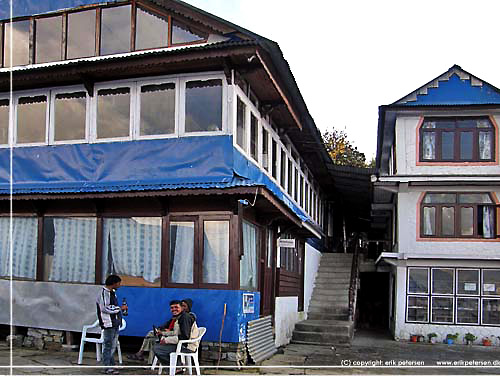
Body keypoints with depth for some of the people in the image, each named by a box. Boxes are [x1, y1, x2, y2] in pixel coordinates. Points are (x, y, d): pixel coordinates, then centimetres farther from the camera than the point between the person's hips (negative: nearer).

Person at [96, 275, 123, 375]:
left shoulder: (112, 293, 17)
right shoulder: (103, 293, -12)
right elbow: (104, 308, -20)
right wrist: (119, 308, -15)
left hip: (115, 323, 9)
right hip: (108, 323, -9)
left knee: (113, 345, 11)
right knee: (108, 345, -5)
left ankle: (111, 365, 17)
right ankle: (107, 367, -1)